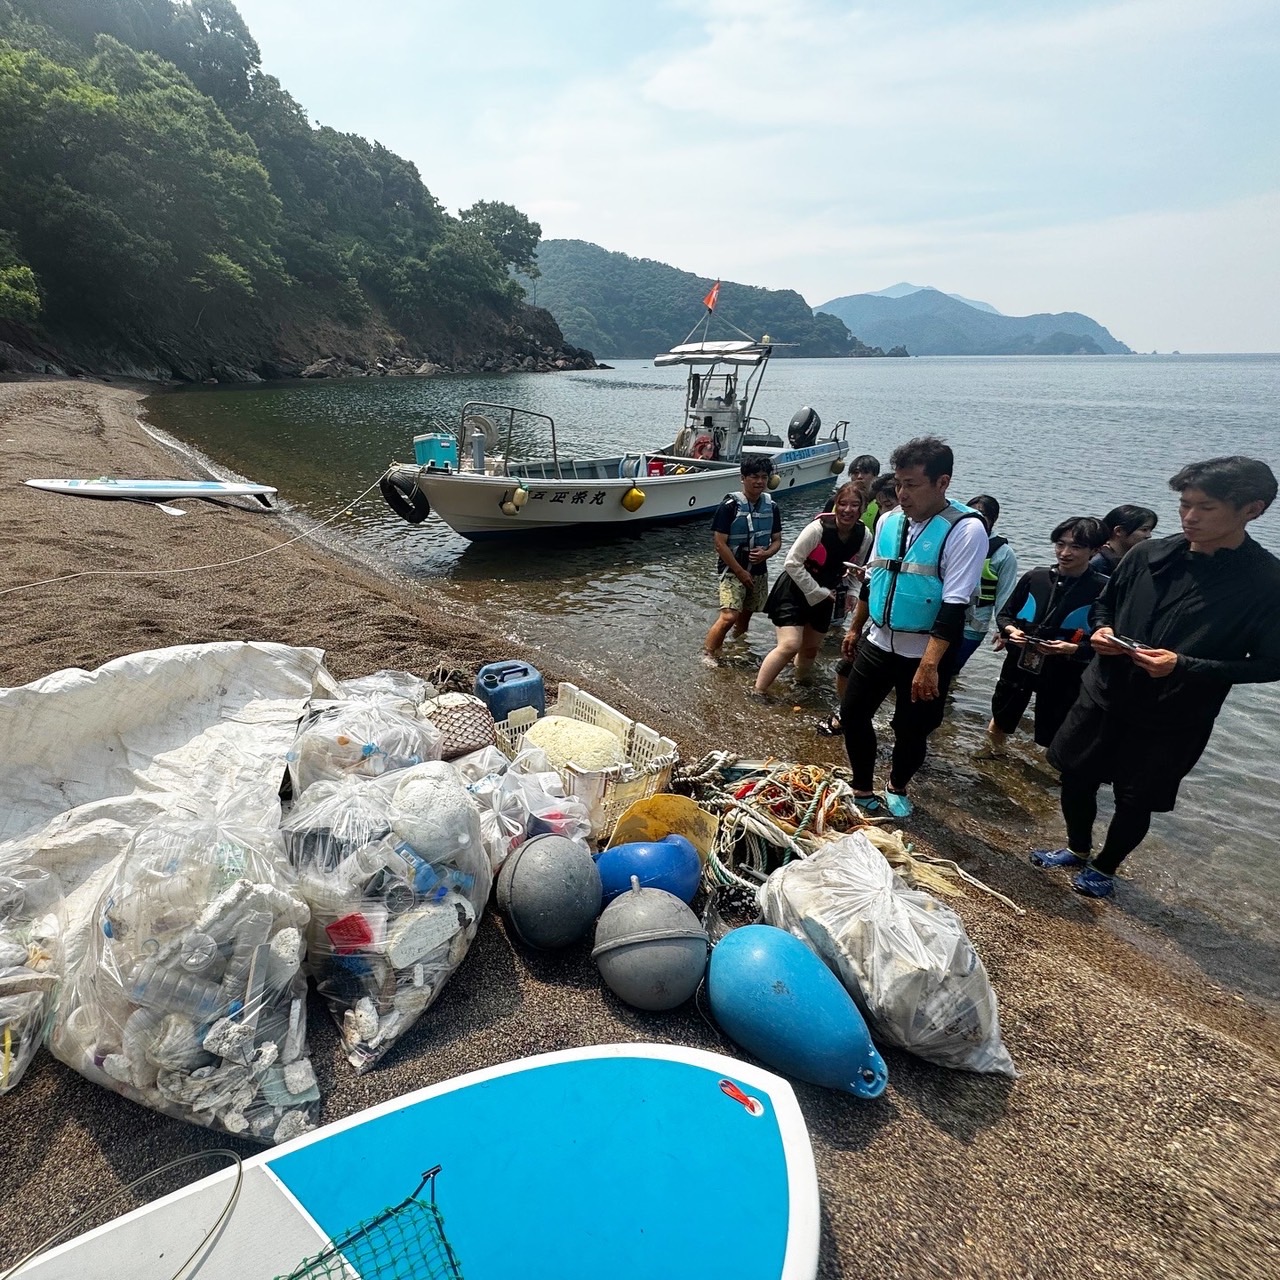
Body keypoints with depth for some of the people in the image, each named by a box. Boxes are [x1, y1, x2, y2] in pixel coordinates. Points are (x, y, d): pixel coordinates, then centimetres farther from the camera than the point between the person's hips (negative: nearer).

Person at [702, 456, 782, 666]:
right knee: (729, 616, -17)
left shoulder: (772, 507, 1)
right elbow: (720, 544, -14)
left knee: (746, 614, 16)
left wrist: (766, 553, -14)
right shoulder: (730, 505, -15)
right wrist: (740, 572, -14)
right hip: (733, 570, -5)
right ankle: (708, 652, -1)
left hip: (759, 572, 5)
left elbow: (777, 540, 9)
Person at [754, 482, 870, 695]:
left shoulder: (864, 536, -9)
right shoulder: (818, 528, -26)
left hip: (824, 595, 6)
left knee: (812, 648, 17)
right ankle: (757, 692, -3)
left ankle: (799, 682, 45)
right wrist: (819, 592, -18)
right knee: (790, 646, -16)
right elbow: (792, 563, -22)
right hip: (796, 589, -6)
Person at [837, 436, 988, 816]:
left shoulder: (965, 529, -16)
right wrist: (854, 628, 19)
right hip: (878, 642, 6)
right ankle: (862, 790, 29)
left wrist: (930, 664, -27)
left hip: (925, 653, -5)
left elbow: (954, 606, -22)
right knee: (852, 714, 9)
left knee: (911, 731, 9)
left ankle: (897, 788, 38)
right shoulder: (889, 521, 3)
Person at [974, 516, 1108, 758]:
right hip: (1019, 664, 4)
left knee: (1057, 736, 4)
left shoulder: (1102, 590, -14)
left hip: (1063, 674, -4)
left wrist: (1072, 648, -27)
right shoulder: (1034, 578, -4)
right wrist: (1010, 630, -13)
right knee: (1002, 717, 24)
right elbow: (1004, 614, 7)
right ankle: (994, 744, 51)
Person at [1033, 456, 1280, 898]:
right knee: (1075, 778, 15)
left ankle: (1104, 868, 39)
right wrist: (1100, 630, -11)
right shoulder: (1149, 555, -4)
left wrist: (1184, 666, -25)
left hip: (1173, 722, -3)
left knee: (1135, 803, 13)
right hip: (1103, 697, 4)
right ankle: (1078, 849, 42)